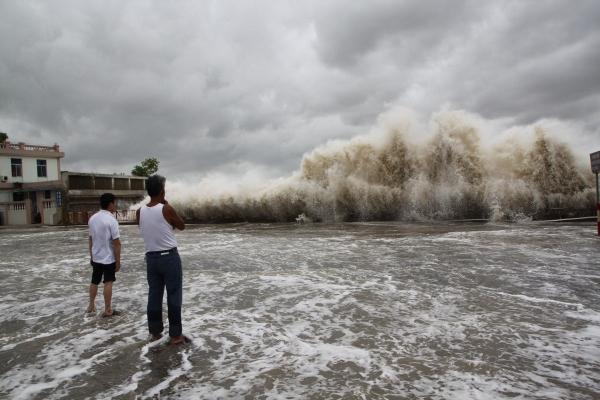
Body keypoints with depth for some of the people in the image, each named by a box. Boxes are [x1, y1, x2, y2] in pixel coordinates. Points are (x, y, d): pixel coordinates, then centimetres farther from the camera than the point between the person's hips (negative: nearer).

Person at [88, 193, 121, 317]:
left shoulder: (92, 218, 2)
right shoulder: (111, 220, -19)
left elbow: (91, 239, 10)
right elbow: (116, 243, -19)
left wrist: (91, 256, 19)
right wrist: (118, 261, -13)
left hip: (96, 257, 6)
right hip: (108, 258, -6)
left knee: (94, 282, 19)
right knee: (108, 283, 2)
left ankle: (91, 305, 33)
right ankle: (107, 310, 8)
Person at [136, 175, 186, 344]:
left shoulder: (140, 212, 0)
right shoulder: (167, 209, -15)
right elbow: (182, 226, 1)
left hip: (151, 258, 5)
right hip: (170, 257, -5)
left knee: (154, 296, 13)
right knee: (174, 296, 3)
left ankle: (155, 332, 23)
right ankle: (175, 335, 9)